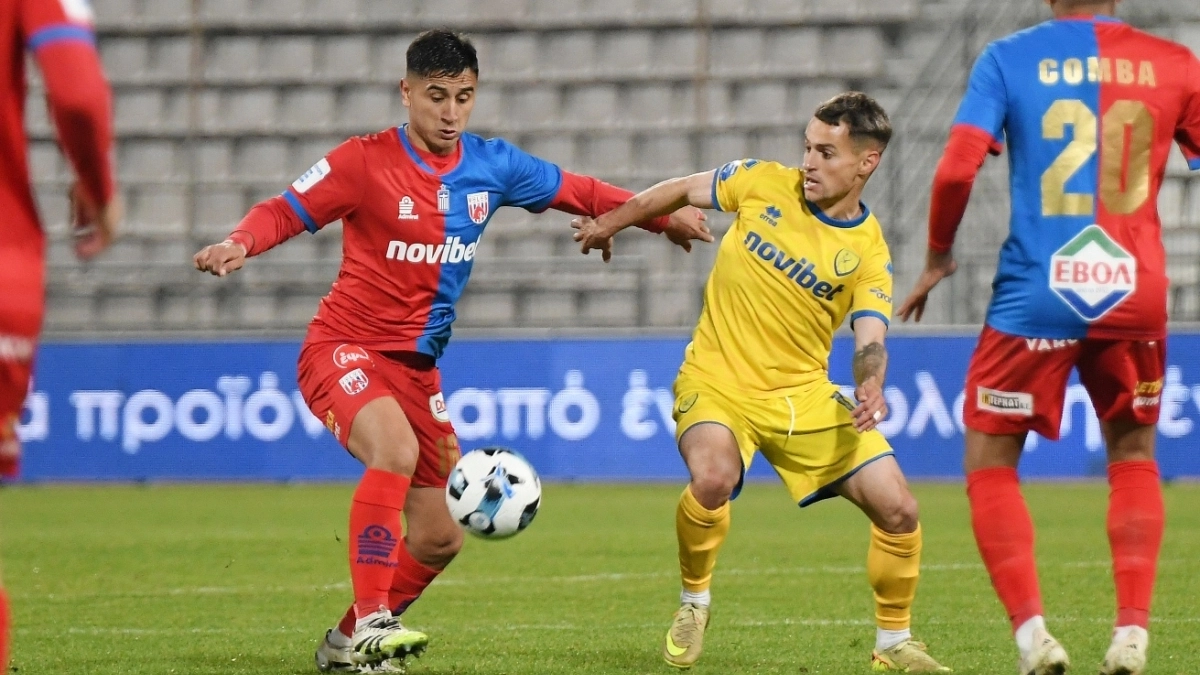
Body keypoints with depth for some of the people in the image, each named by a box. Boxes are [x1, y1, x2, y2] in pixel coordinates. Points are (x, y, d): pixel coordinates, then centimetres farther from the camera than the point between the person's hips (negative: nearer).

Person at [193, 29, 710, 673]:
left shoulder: (490, 165, 3)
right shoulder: (365, 161, -11)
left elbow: (576, 192, 15)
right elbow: (284, 212, -12)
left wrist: (664, 217, 18)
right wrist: (238, 245, -32)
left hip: (417, 366, 6)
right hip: (345, 348, -6)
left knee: (439, 538, 7)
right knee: (396, 451, -36)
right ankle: (370, 619, -32)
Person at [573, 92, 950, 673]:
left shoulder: (868, 253, -6)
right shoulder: (763, 183, -4)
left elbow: (869, 341, -14)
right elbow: (681, 191, 12)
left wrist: (870, 388, -36)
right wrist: (610, 224, 20)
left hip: (804, 394, 1)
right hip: (717, 382, -1)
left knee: (897, 509, -9)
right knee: (714, 479, -33)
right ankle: (694, 604, -5)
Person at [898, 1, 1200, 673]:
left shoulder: (1010, 58, -1)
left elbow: (957, 168, -9)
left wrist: (938, 256, 5)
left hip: (1035, 294, -2)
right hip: (1135, 291, 2)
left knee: (991, 462, 12)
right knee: (1133, 455, 22)